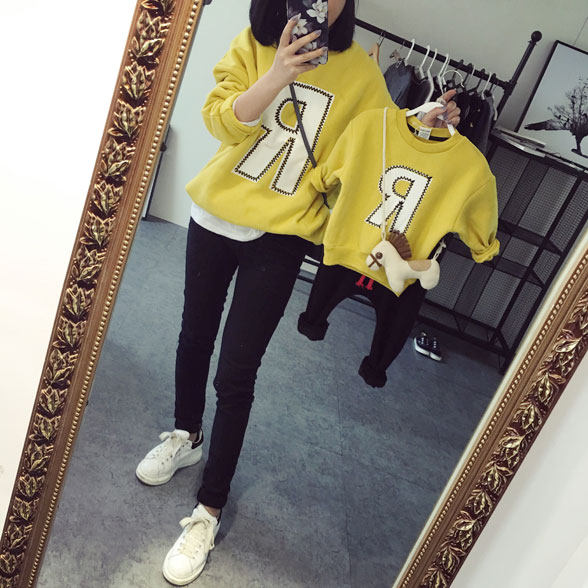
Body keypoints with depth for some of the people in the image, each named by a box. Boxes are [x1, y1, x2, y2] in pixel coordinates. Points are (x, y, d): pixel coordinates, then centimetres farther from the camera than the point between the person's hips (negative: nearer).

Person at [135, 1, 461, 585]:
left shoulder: (359, 72, -5)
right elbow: (219, 120, -14)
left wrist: (425, 123, -15)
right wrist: (275, 76, -27)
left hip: (279, 236, -3)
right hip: (215, 214, 3)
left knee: (235, 375, -3)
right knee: (195, 335, 19)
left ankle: (209, 510, 14)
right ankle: (187, 436, 47)